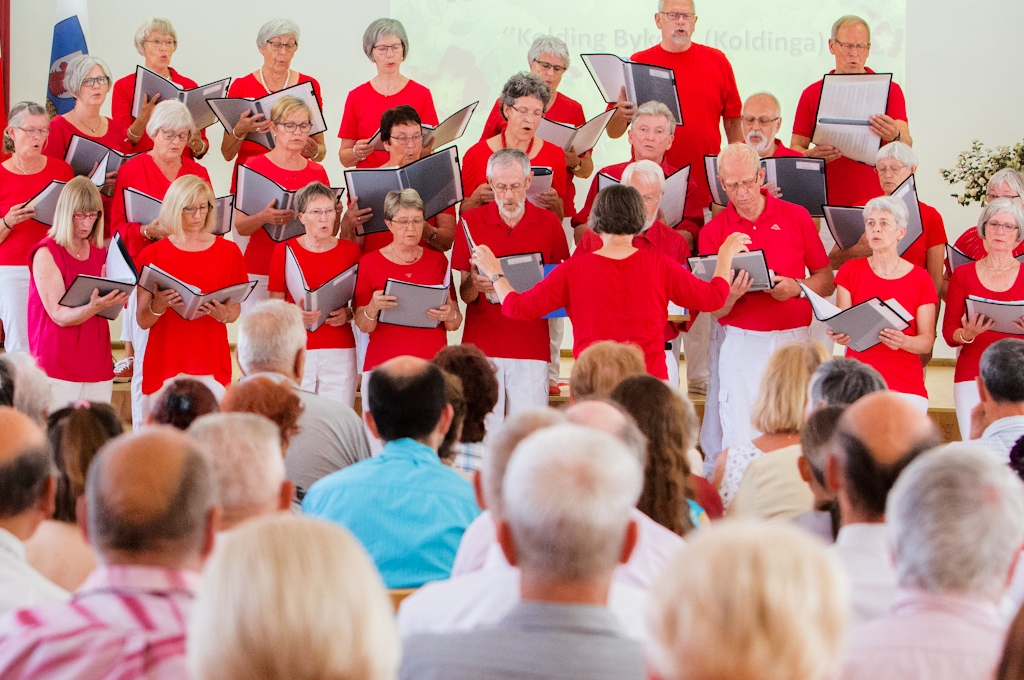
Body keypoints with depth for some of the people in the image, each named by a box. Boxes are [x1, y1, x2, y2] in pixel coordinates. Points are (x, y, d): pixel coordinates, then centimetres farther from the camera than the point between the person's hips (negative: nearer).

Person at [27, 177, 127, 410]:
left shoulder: (99, 253, 12)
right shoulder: (46, 254, -7)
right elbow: (60, 315, -16)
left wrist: (112, 301, -4)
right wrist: (93, 308, -32)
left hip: (97, 364, 6)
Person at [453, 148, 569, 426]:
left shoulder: (548, 223, 6)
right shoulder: (471, 221, 3)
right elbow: (464, 294, 4)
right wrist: (474, 285, -18)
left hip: (531, 348, 1)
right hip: (482, 345, 0)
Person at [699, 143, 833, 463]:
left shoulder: (797, 217, 6)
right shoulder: (713, 231, 3)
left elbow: (826, 280, 6)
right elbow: (714, 308, 1)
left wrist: (797, 287, -13)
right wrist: (730, 295, -21)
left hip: (792, 340, 1)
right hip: (738, 343, 0)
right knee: (738, 442, -5)